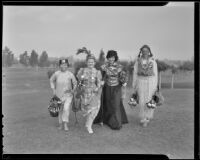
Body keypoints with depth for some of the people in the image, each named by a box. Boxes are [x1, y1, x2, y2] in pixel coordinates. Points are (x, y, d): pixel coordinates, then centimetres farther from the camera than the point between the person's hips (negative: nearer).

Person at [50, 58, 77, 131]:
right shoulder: (56, 73, -7)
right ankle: (60, 124, 31)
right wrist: (53, 89, 5)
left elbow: (75, 83, 5)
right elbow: (51, 80, 12)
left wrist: (73, 90, -7)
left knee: (66, 108, -17)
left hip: (68, 95, -1)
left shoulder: (70, 74, -10)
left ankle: (65, 124, -2)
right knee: (60, 110, 12)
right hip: (59, 95, 2)